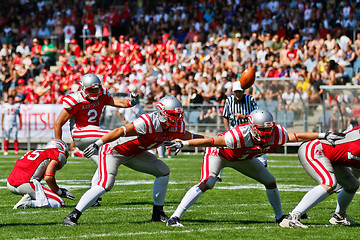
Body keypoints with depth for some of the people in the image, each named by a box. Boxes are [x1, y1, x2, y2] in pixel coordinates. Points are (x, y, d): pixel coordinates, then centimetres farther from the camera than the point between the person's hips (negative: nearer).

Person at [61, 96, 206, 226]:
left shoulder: (177, 127, -8)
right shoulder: (148, 123, -34)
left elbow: (190, 137, 11)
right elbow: (121, 131, -35)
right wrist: (97, 144, -36)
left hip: (132, 153, 9)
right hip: (113, 150, -9)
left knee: (163, 171, 5)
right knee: (106, 184, -26)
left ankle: (158, 214, 16)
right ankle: (73, 216, -23)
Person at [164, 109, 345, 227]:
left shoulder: (276, 135, -28)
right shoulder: (239, 136, -44)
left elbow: (297, 136, -16)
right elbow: (210, 141, -40)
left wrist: (323, 135, -16)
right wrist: (183, 144, -42)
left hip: (241, 158, 7)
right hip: (219, 154, -7)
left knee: (270, 181, 6)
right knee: (206, 184, -28)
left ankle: (280, 217, 27)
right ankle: (175, 217, -29)